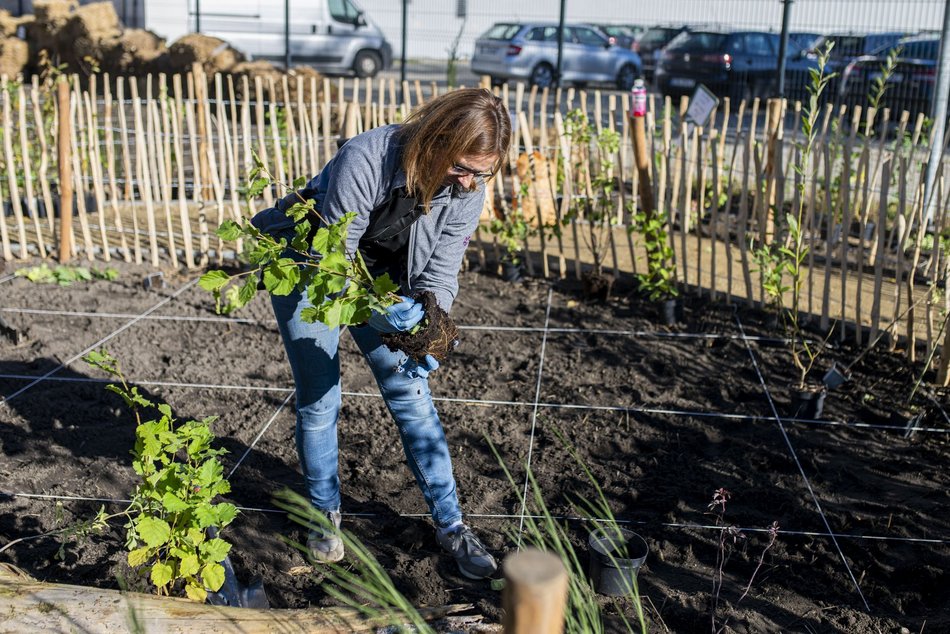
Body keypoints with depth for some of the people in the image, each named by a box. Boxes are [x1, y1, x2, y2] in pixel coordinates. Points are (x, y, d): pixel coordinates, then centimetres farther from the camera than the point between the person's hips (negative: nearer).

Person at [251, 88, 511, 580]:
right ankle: (326, 516, 23)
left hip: (381, 278, 4)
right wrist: (374, 310, -47)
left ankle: (450, 526, 11)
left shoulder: (469, 191, -21)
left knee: (411, 393, 0)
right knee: (318, 401, 0)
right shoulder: (366, 159, -36)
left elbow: (440, 273, -16)